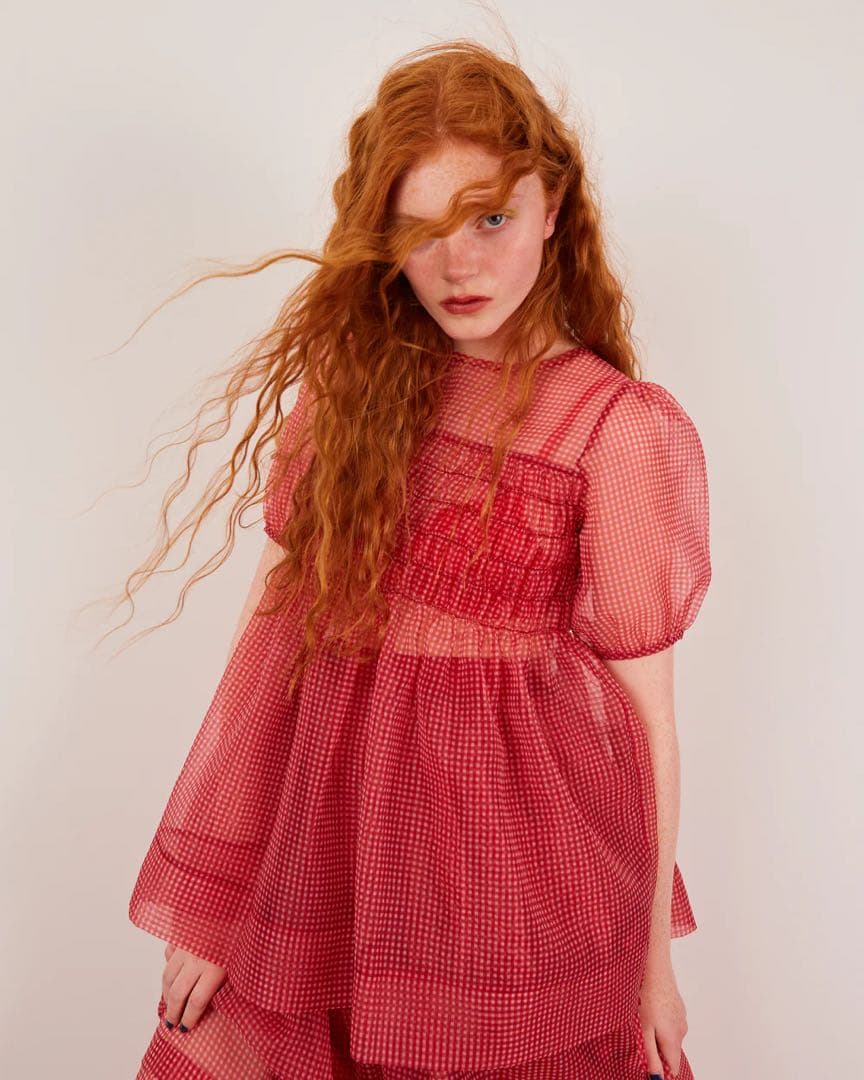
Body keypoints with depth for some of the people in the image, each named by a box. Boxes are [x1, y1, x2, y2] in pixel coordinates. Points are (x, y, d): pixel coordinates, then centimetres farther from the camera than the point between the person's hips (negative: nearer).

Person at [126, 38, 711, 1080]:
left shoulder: (624, 430, -10)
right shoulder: (350, 377, 0)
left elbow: (645, 710, -6)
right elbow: (273, 617, 0)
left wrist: (654, 954, 1)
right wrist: (206, 907, 0)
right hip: (331, 822, 4)